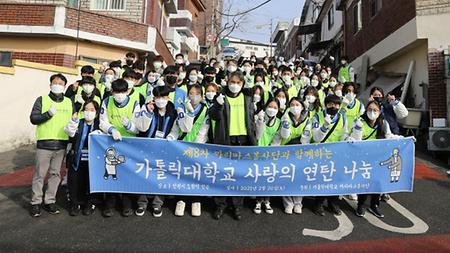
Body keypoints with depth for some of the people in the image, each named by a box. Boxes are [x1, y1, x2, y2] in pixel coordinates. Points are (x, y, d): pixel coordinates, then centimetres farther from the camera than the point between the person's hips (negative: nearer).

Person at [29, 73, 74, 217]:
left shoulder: (69, 103, 11)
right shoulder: (42, 100, 2)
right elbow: (33, 119, -5)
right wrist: (48, 113, -20)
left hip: (61, 145, 3)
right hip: (44, 144, -3)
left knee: (55, 174, 10)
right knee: (40, 174, 3)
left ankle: (50, 201, 21)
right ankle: (36, 202, 16)